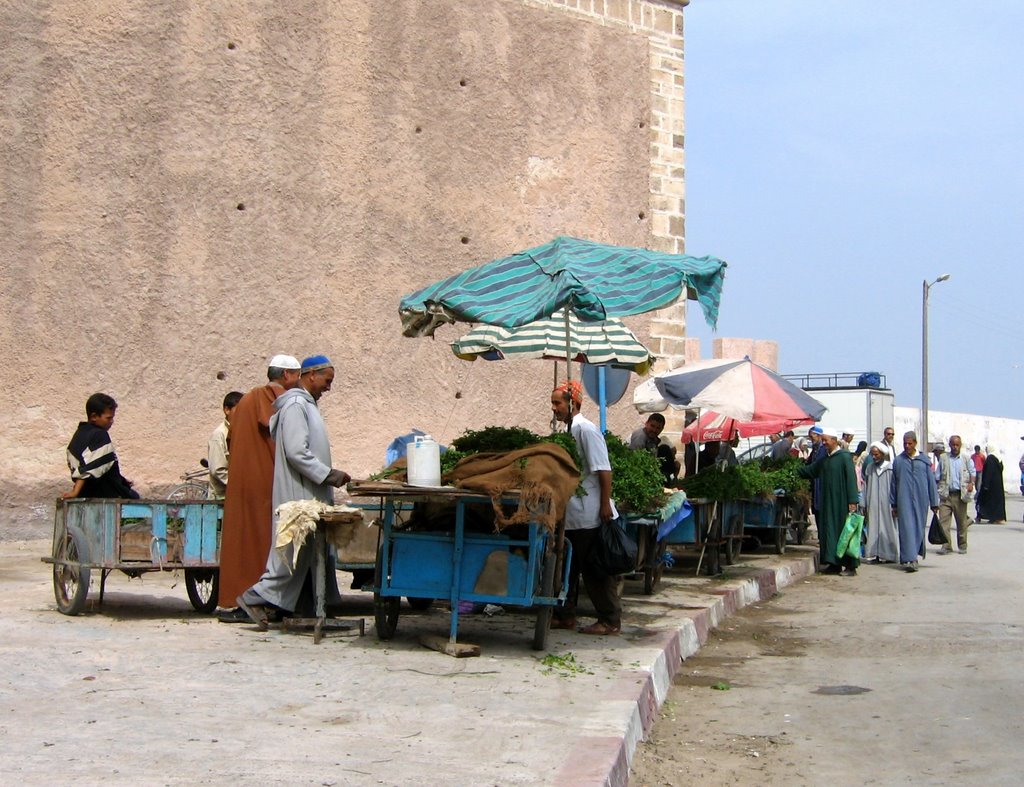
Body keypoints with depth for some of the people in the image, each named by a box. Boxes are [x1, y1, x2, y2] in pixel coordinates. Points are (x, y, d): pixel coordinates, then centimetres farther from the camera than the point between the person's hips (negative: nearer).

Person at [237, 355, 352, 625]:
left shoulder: (306, 405, 19)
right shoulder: (295, 405, -13)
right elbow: (296, 452, -21)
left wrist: (329, 474, 14)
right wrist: (328, 474, -18)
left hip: (311, 492, 10)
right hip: (298, 494, -10)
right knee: (295, 551, -8)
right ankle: (256, 597, -3)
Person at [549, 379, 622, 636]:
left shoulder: (586, 429, -13)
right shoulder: (567, 431, 13)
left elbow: (603, 470, -17)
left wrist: (605, 505, -21)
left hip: (589, 515, -9)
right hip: (570, 515, 9)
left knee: (595, 569, -3)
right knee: (567, 566, 13)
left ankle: (610, 620, 5)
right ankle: (565, 615, 23)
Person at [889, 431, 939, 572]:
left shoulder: (924, 460, 4)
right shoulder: (898, 461, 5)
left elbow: (931, 481, 7)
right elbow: (893, 483, 9)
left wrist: (934, 503, 6)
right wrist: (893, 504, 8)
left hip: (921, 500, 1)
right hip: (904, 501, -1)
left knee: (919, 528, 6)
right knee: (907, 528, -8)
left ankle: (913, 556, 19)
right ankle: (909, 558, -10)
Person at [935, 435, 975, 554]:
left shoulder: (966, 459, 8)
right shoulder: (943, 458, 9)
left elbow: (972, 472, 9)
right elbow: (938, 477, 9)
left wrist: (971, 483, -10)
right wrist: (937, 490, 2)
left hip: (960, 495, 0)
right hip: (946, 495, 0)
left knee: (961, 522, 6)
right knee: (943, 520, -9)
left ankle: (962, 546, 18)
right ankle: (946, 546, -6)